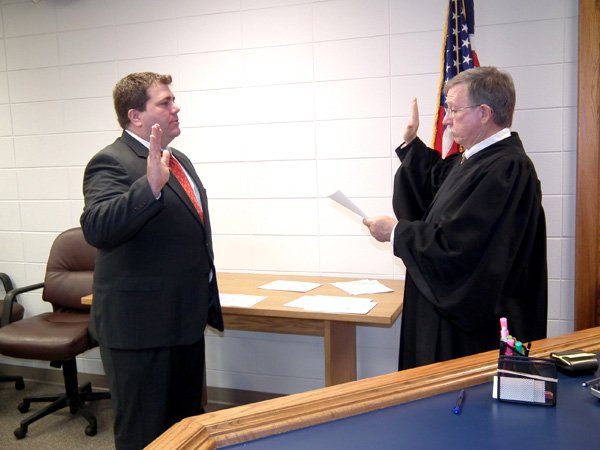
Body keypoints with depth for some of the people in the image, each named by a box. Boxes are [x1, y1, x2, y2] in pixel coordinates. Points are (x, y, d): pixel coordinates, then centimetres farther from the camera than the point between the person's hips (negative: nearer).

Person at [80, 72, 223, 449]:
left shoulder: (179, 160, 12)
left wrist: (206, 303, 25)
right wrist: (151, 185, -41)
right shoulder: (112, 163, -15)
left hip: (185, 320, 8)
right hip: (140, 327, -8)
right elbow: (97, 230, -31)